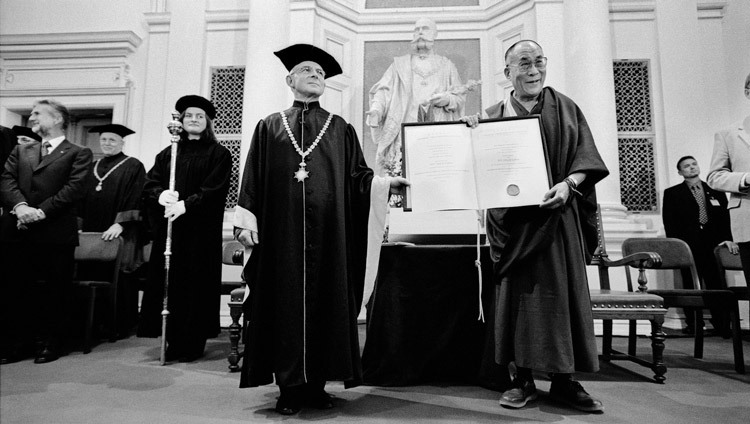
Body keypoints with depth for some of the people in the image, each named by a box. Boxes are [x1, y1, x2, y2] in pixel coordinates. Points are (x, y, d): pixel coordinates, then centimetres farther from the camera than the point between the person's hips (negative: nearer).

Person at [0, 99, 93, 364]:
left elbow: (74, 189, -9)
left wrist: (41, 211, -17)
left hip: (55, 233, -5)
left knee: (54, 292, 3)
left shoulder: (78, 154, 3)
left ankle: (51, 342, 18)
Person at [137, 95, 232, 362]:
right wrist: (161, 195, -15)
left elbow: (215, 189, -9)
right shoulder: (168, 153, 16)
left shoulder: (218, 154, 3)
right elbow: (149, 183, 7)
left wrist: (186, 204, -19)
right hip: (168, 229, 4)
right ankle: (172, 339, 15)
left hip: (201, 231, -4)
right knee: (169, 282, 4)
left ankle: (191, 344, 8)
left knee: (194, 284, -2)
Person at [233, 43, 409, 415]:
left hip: (329, 234, 1)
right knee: (286, 302, 1)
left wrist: (387, 183, -9)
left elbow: (357, 177, 8)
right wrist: (246, 221, -1)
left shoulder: (341, 129, 15)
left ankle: (317, 384, 14)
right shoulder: (269, 127, 14)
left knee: (326, 301, 2)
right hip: (282, 233, 0)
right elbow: (253, 178, 8)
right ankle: (290, 386, 12)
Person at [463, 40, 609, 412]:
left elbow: (585, 157, 4)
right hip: (513, 218, 0)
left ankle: (564, 380, 14)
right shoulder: (493, 116, 8)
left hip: (556, 214, 0)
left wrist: (568, 183, -15)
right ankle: (523, 379, 12)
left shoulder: (564, 109, 9)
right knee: (517, 294, 1)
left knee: (561, 293, 1)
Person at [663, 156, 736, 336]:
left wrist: (727, 239, -4)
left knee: (717, 284, -1)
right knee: (691, 286, 0)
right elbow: (669, 223, 2)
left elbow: (725, 218, 11)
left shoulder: (715, 191, 17)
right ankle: (693, 324, 7)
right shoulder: (672, 193, 8)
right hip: (688, 247, -2)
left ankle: (722, 325, 9)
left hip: (714, 244, 2)